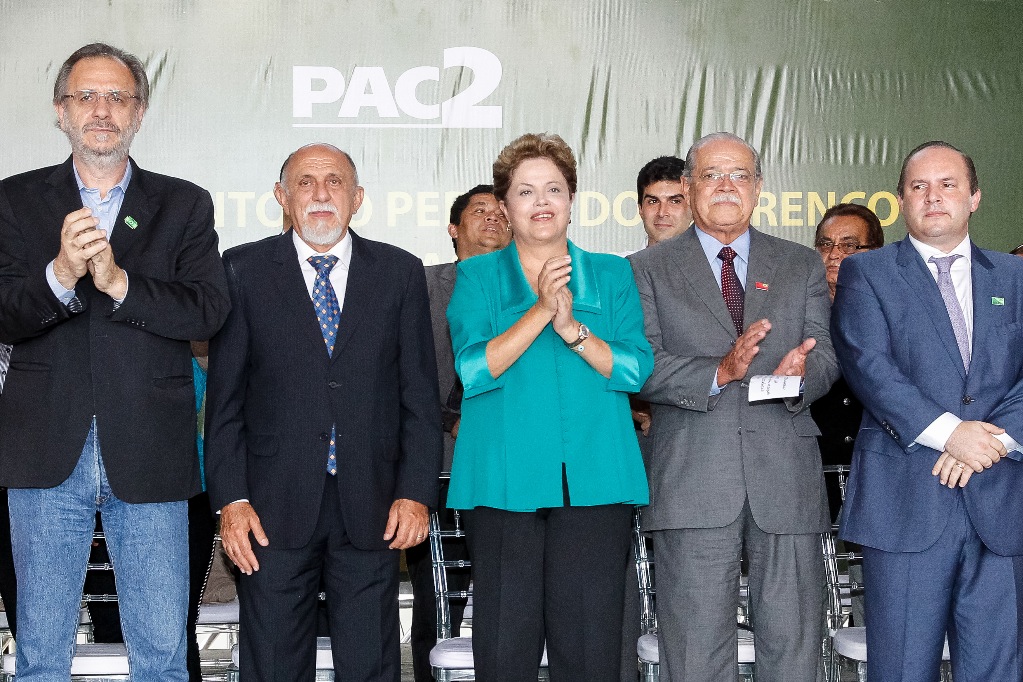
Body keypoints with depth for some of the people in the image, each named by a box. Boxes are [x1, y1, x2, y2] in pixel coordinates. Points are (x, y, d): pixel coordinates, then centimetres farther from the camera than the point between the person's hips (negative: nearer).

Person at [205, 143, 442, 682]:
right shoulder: (243, 270, 4)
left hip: (372, 509, 1)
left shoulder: (401, 273, 8)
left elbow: (419, 394, 6)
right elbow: (225, 396, 2)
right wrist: (230, 498, -6)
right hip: (275, 506, -1)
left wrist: (416, 492, -3)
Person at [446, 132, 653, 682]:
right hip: (505, 480, -1)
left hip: (594, 479, 1)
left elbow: (636, 369, 2)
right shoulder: (477, 276, 10)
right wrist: (541, 310, -14)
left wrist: (573, 329, -13)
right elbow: (474, 370, -5)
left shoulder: (611, 275, 13)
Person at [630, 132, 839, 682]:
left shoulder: (803, 266, 17)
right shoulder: (648, 270, 8)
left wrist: (801, 373, -16)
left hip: (786, 478, 2)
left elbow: (827, 354, 8)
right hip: (692, 486, -2)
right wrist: (719, 372, -19)